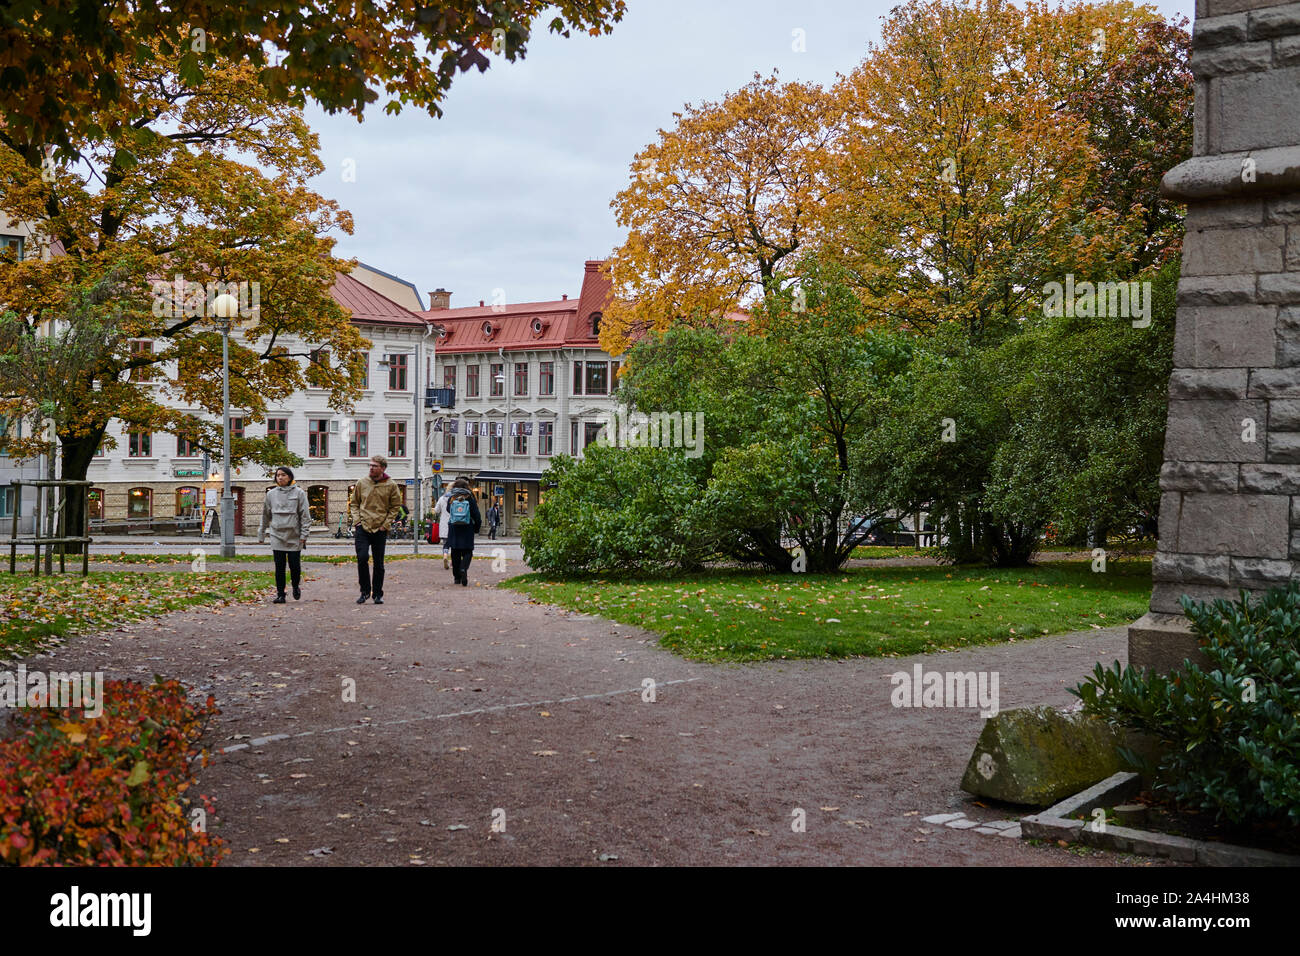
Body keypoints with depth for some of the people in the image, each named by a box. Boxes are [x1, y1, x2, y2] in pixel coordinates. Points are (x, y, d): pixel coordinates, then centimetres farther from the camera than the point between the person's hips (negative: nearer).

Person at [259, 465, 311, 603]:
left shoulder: (299, 493, 1)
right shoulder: (271, 494, 8)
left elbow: (305, 515, -1)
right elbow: (266, 515, 16)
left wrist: (304, 534, -8)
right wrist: (261, 534, 16)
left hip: (294, 537, -2)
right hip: (277, 535, 2)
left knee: (295, 566, 0)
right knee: (279, 567, 1)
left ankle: (296, 587, 26)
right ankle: (280, 594, 7)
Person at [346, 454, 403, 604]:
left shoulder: (391, 485, 0)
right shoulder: (362, 483, 4)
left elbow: (395, 506, 6)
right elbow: (354, 503, 14)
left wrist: (386, 524, -3)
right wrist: (356, 520, 0)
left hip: (380, 530, 0)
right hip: (362, 527, 1)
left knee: (379, 564, 5)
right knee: (362, 557, -13)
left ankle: (378, 594, 16)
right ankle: (365, 591, 2)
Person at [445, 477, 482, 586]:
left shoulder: (451, 499, 0)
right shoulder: (470, 499, -5)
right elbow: (477, 515, -4)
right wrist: (476, 528, 8)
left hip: (453, 529, 2)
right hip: (467, 530, -2)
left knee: (455, 553, 10)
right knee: (467, 552, 2)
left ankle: (457, 577, 13)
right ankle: (463, 569, -26)